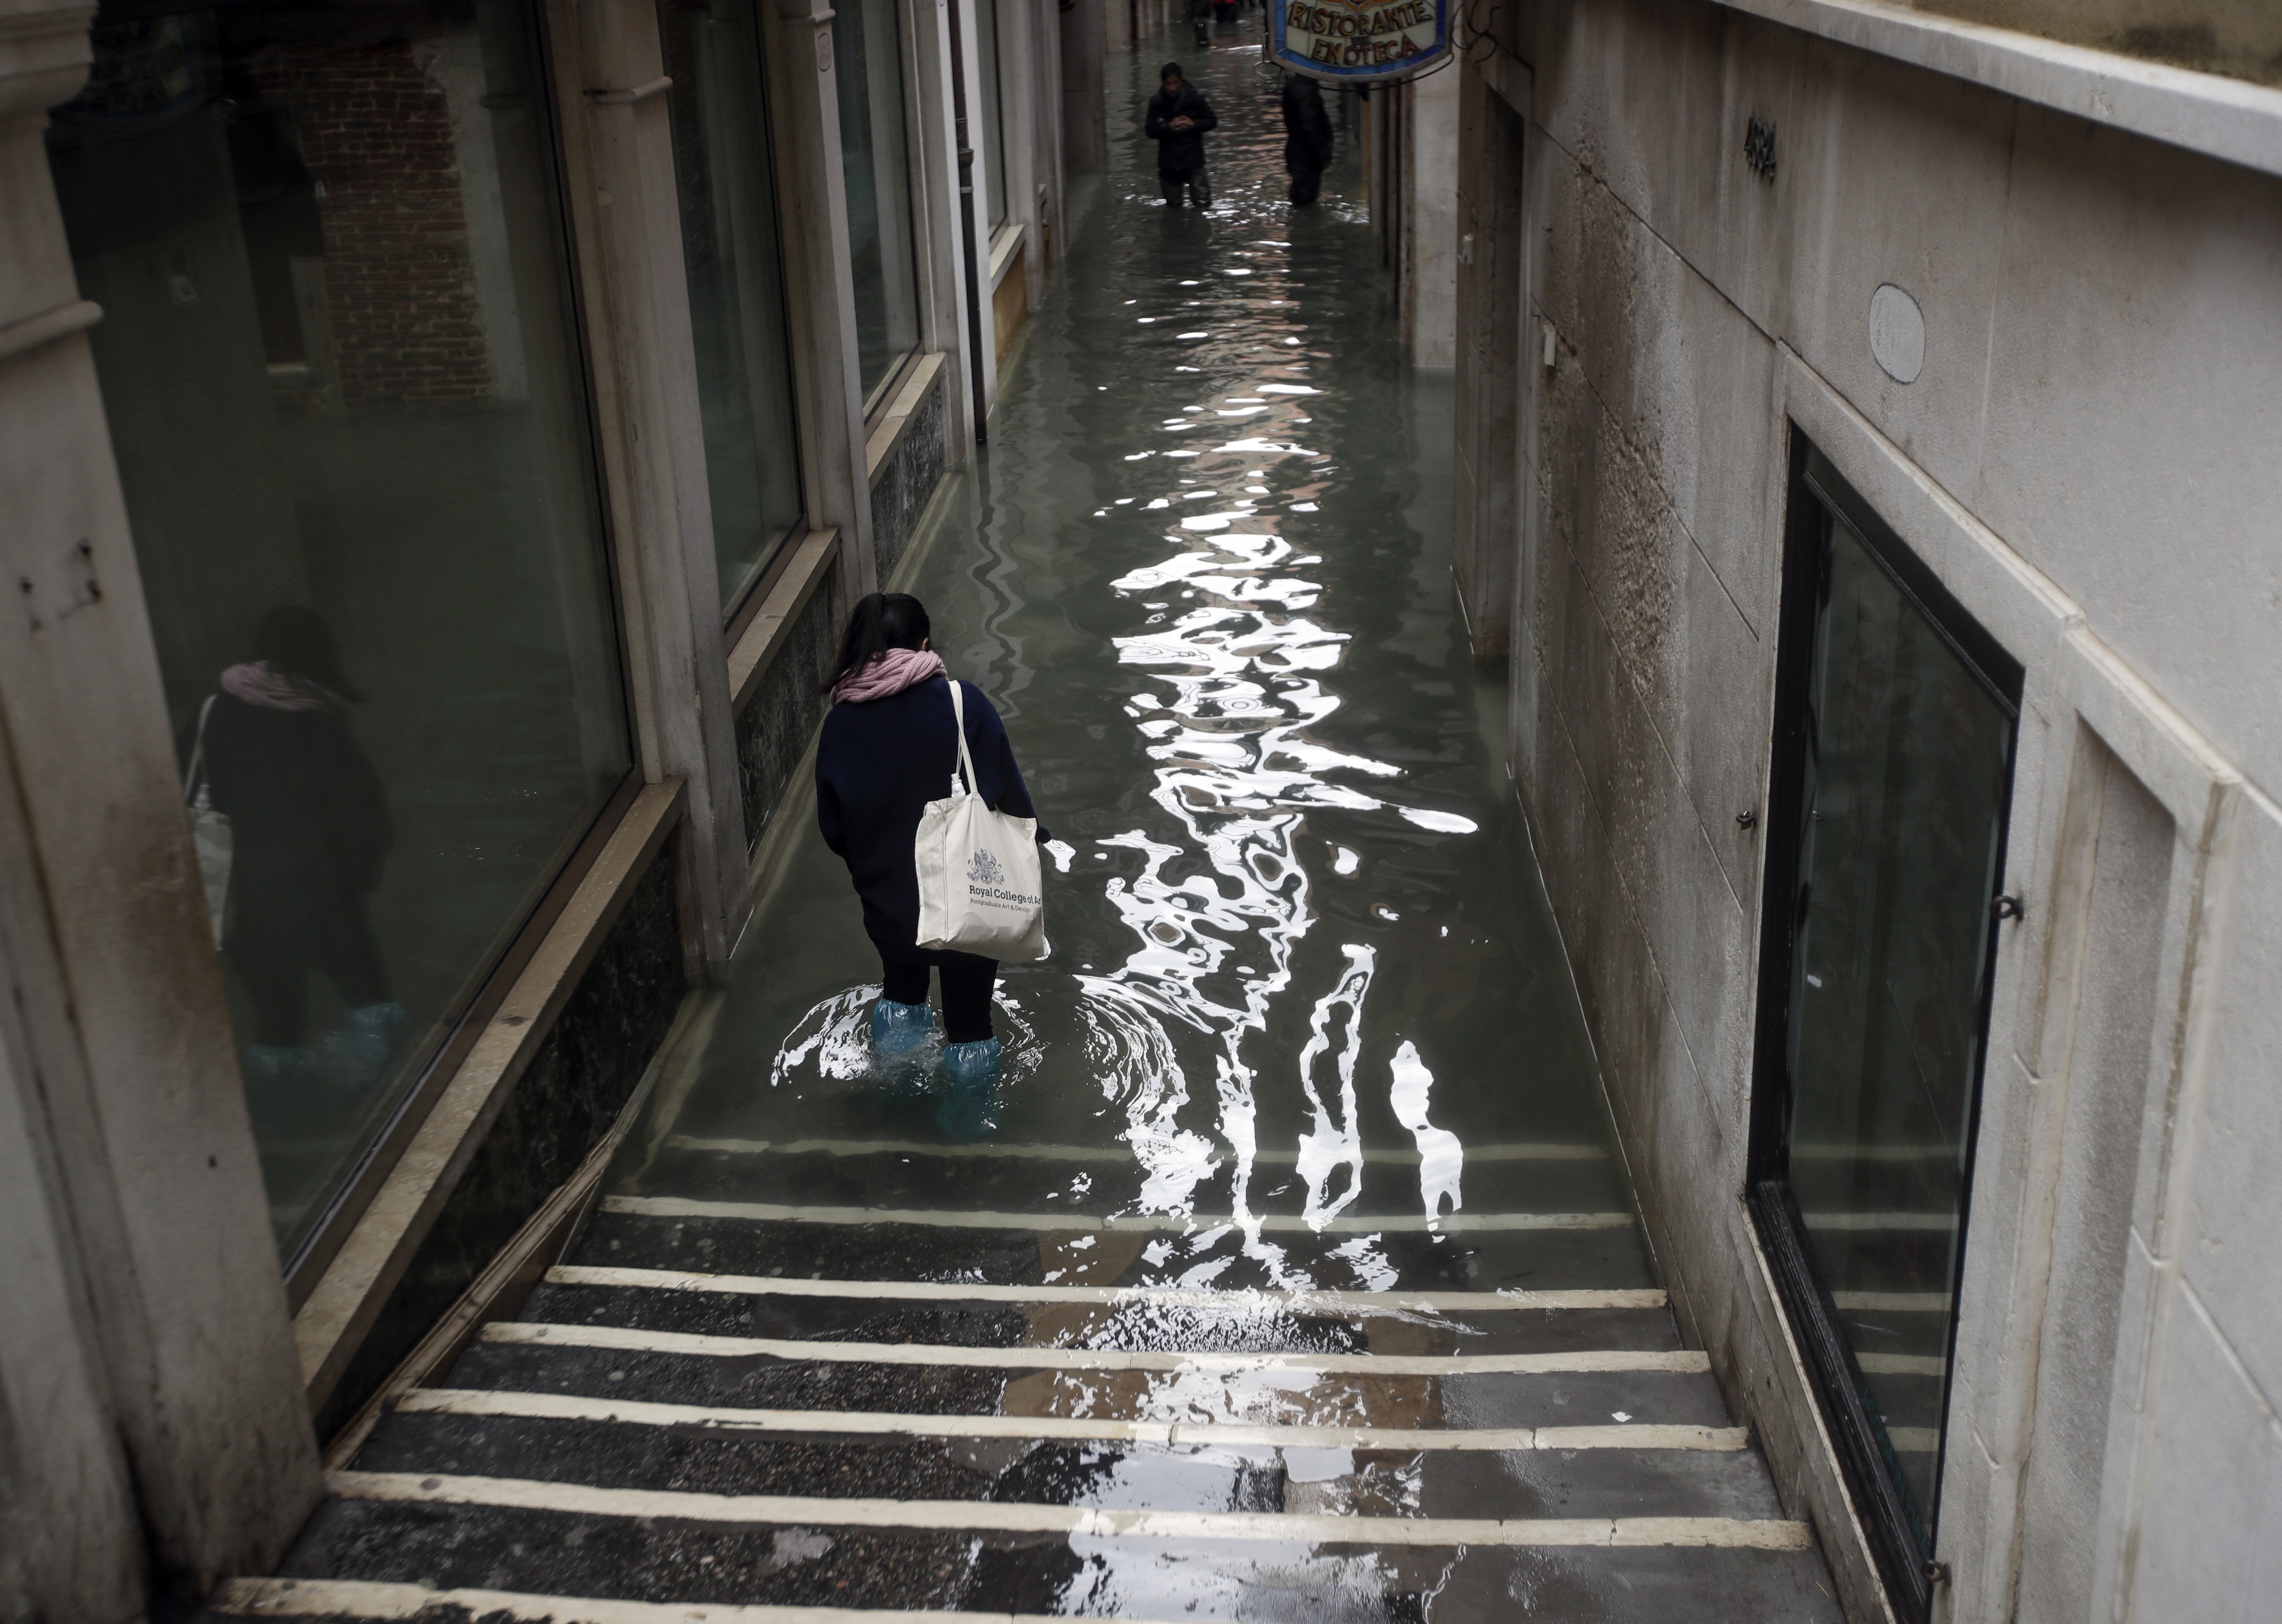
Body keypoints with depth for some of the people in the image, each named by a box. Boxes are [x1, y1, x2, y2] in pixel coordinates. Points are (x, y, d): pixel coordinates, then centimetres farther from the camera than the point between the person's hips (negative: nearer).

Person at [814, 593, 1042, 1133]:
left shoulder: (840, 726, -7)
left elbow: (833, 829, 0)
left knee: (902, 985, 34)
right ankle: (969, 1110, 36)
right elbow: (1011, 797, -12)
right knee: (969, 1015, 22)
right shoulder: (964, 704, -15)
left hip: (888, 908, 2)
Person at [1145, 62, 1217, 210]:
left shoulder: (1195, 97, -7)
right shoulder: (1157, 102, -5)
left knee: (1203, 203, -3)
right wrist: (1168, 127, -20)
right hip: (1169, 161, 1)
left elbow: (1212, 121, 2)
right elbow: (1150, 131, -3)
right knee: (1173, 205, 8)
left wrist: (1194, 124, -16)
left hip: (1193, 157, -1)